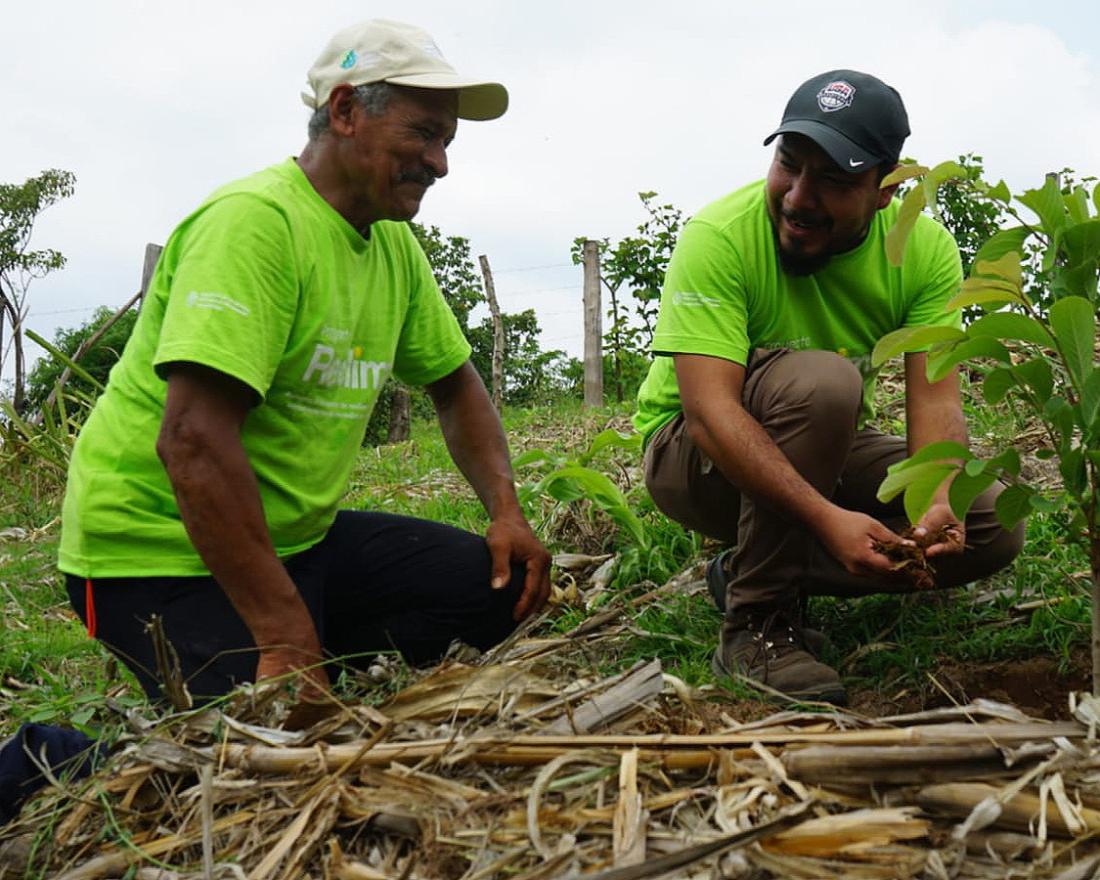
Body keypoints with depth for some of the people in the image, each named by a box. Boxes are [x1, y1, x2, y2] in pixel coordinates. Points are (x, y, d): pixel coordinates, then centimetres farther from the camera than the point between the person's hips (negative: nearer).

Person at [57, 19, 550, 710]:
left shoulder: (397, 246, 6)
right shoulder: (254, 220, -21)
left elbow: (456, 385, 20)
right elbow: (192, 440, -30)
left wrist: (507, 511, 2)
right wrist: (287, 639, -31)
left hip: (297, 534, 8)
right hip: (162, 553, -8)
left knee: (503, 584, 0)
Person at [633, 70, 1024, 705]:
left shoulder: (925, 249, -11)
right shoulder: (719, 237, -26)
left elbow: (936, 399, -18)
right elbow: (709, 410, -34)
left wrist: (938, 500, -40)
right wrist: (827, 518, -45)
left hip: (826, 452, 5)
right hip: (694, 452, -5)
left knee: (992, 527, -12)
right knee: (821, 379, -35)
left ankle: (745, 570, -4)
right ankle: (757, 620, -21)